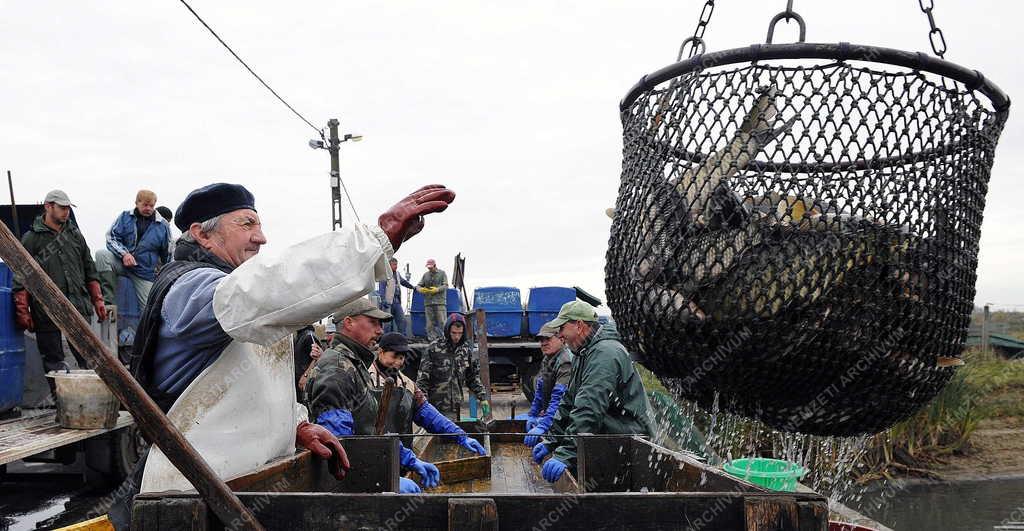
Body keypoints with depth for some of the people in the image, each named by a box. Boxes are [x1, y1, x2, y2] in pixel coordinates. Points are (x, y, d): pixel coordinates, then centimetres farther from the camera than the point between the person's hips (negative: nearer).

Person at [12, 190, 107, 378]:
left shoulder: (75, 234, 14)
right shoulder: (31, 239, 0)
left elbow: (90, 270, 19)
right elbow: (20, 280, -1)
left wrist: (98, 300, 13)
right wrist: (23, 312, -6)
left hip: (78, 307, 3)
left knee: (88, 357, 4)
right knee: (53, 360, 5)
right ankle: (58, 392, 13)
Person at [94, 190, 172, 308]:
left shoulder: (163, 225, 1)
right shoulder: (125, 217, 1)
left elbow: (167, 254, 9)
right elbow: (111, 237, -4)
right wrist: (124, 254, -23)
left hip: (145, 272, 0)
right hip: (121, 262, 1)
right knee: (101, 254, -29)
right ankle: (109, 301, -24)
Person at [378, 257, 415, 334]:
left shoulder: (397, 273, 16)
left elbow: (403, 282, 34)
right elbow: (381, 288, -14)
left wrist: (413, 287, 41)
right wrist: (383, 300, -21)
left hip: (397, 302, 8)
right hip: (388, 303, -8)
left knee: (402, 320, 7)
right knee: (388, 323, -2)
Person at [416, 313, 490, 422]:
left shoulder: (467, 350, 7)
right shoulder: (434, 348, -6)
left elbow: (474, 378, 15)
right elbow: (422, 378, -5)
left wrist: (483, 398, 8)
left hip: (454, 407, 3)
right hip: (435, 406, -3)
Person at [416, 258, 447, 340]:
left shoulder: (442, 273, 8)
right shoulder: (425, 275, 18)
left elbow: (445, 286, 0)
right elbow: (418, 286, 16)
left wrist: (437, 289, -18)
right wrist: (420, 289, -9)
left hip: (440, 302, -3)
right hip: (428, 303, 3)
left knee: (442, 322, -10)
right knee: (430, 323, 0)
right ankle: (432, 339, 3)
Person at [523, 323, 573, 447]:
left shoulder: (566, 362, -22)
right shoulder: (547, 359, 11)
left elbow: (559, 398, -31)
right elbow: (540, 391, 20)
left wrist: (542, 426, -37)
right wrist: (531, 415, 11)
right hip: (546, 413, 9)